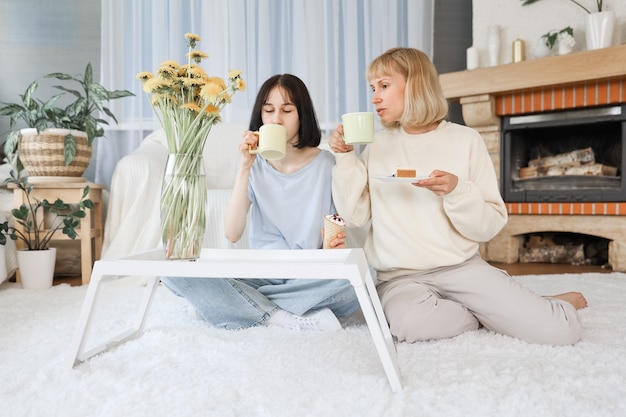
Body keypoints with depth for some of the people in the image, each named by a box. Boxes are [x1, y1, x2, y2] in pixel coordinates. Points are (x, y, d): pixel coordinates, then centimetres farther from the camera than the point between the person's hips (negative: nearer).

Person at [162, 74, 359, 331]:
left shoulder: (326, 164, 1)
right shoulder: (256, 166, 4)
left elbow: (339, 228, 7)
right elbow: (232, 233, -8)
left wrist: (338, 243, -17)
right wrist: (244, 167, -14)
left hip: (312, 277, -1)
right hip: (260, 275, 1)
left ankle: (253, 306, -21)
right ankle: (282, 319, -23)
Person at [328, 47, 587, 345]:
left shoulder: (465, 140, -1)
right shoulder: (378, 145, 6)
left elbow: (490, 225, -3)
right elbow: (355, 216, 1)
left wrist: (457, 191, -21)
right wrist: (345, 158, -6)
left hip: (461, 266, -1)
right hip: (400, 276, 2)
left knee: (561, 331, -16)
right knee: (410, 323, -34)